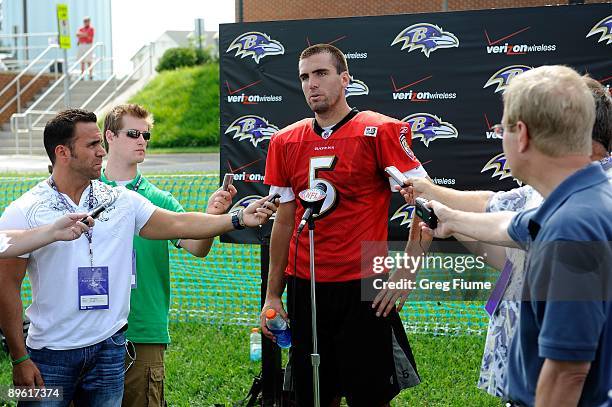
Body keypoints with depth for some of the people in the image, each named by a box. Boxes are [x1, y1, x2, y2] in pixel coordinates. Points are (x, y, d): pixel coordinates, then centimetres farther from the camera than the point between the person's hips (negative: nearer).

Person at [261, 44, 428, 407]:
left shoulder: (380, 132, -7)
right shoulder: (286, 141, 8)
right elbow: (284, 223, 14)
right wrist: (273, 295, 12)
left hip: (363, 289, -4)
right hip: (305, 289, 4)